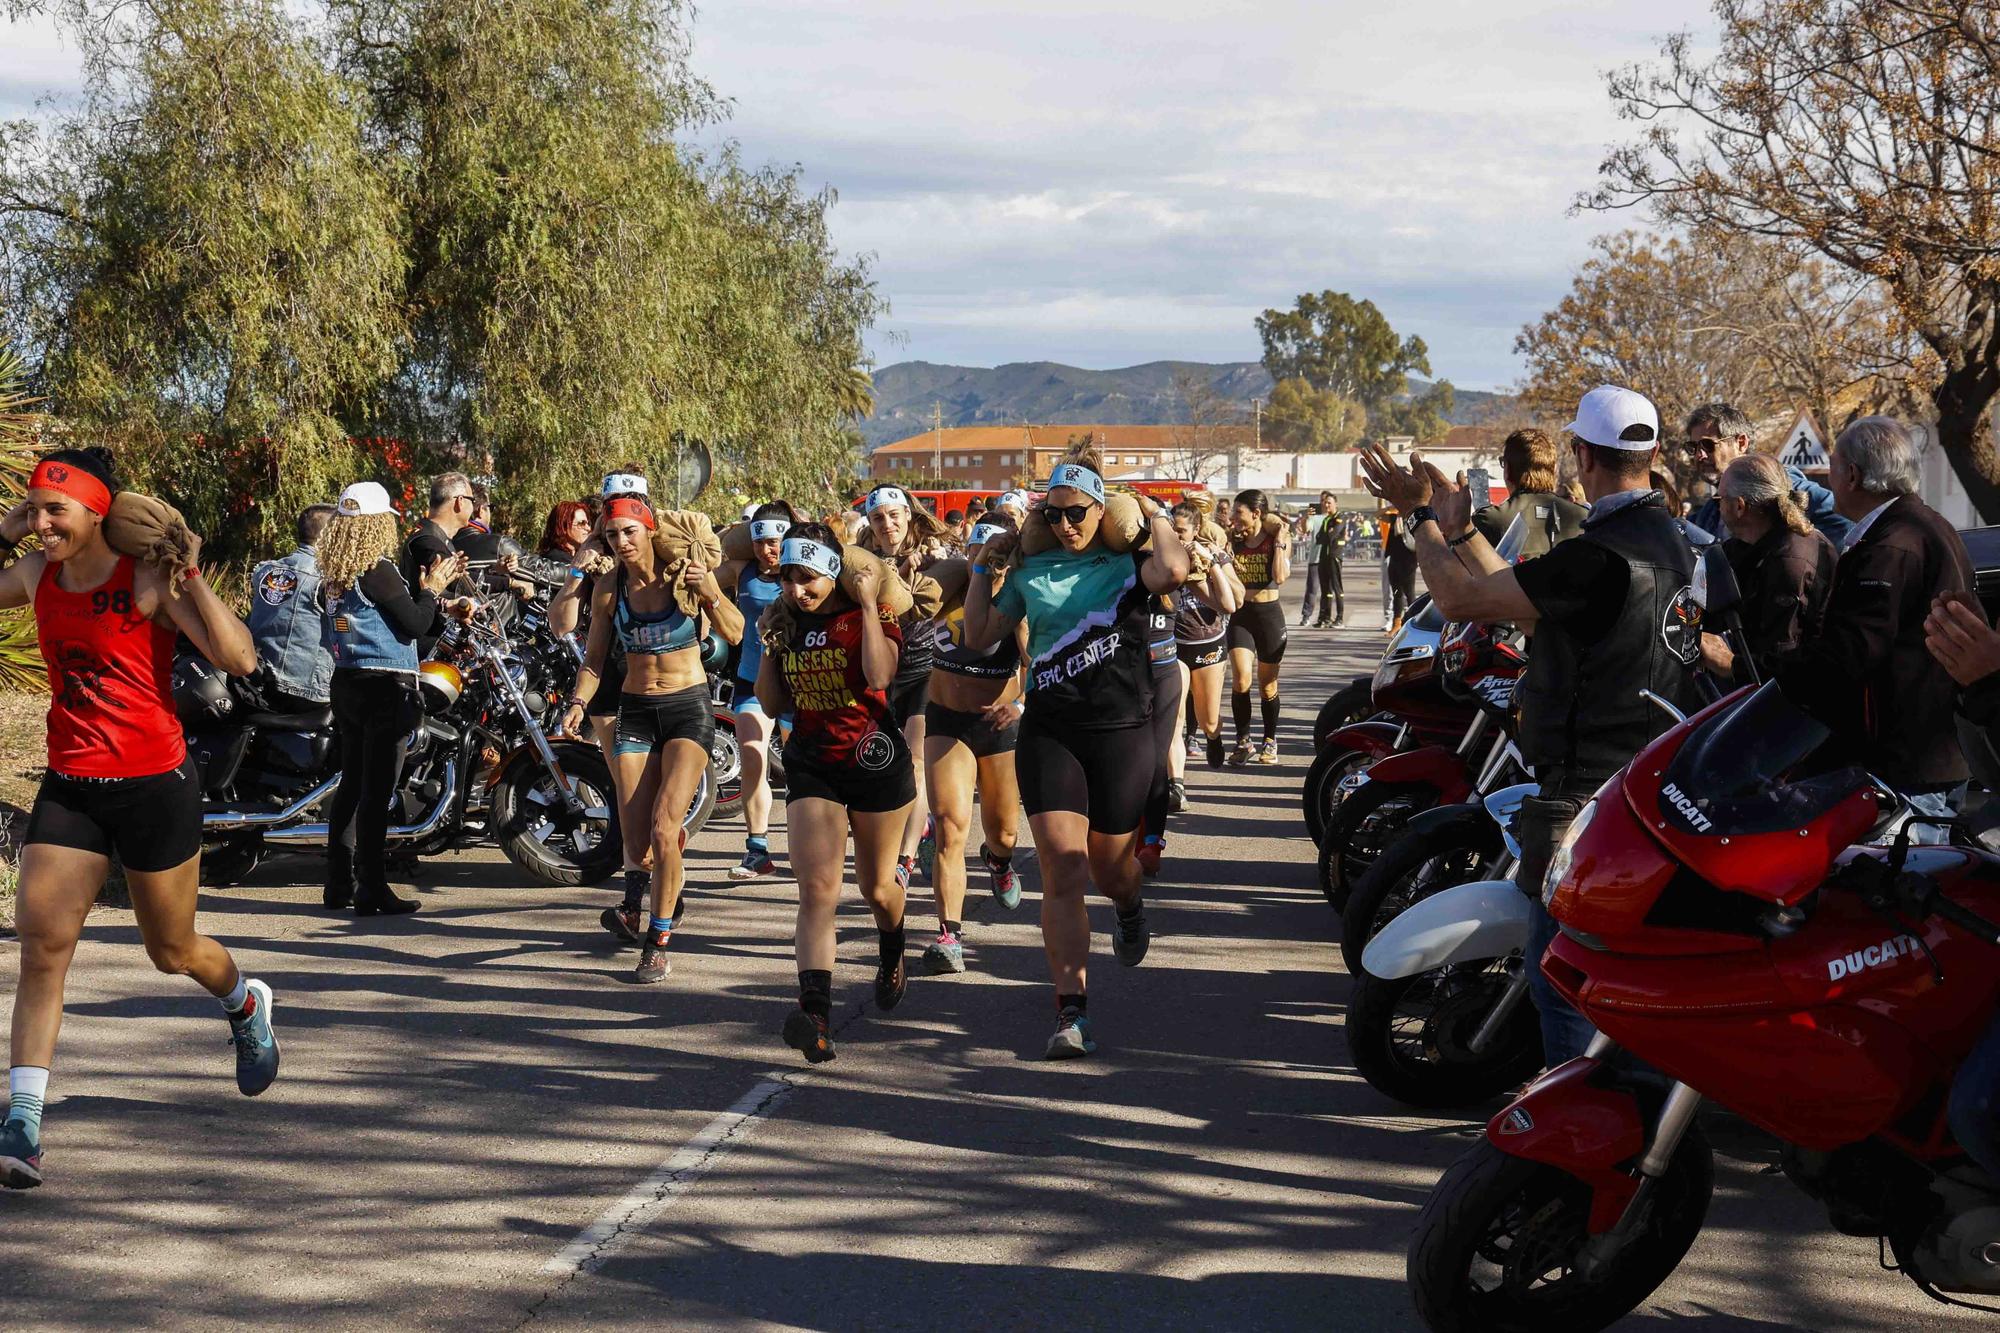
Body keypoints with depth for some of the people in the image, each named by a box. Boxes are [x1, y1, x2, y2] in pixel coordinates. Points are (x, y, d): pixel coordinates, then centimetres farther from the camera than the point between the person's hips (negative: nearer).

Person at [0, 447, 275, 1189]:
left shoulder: (148, 581, -14)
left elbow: (238, 660, -23)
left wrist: (191, 576, -26)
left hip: (156, 787, -4)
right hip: (69, 789, 4)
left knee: (172, 951, 13)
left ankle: (246, 1006, 48)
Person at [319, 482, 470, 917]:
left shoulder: (335, 571, 10)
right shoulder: (377, 570, -16)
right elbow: (415, 625, -15)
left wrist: (444, 606, 21)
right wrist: (431, 589, 2)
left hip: (346, 683, 9)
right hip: (385, 685, -9)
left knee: (351, 784, 14)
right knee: (377, 791, -6)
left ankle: (339, 885, 18)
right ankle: (371, 891, -5)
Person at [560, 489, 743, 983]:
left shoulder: (687, 573, -8)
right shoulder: (608, 588, -1)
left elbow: (734, 634, -10)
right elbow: (595, 659, 7)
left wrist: (709, 593, -26)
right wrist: (578, 704, -9)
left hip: (689, 707, -3)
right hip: (635, 710, 3)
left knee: (663, 829, -15)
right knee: (634, 837, -1)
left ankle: (658, 942, -4)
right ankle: (635, 908, 28)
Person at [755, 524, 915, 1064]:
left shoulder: (867, 615, -7)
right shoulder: (786, 623, 5)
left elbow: (879, 676, -27)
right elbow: (770, 704, 9)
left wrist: (869, 604, -21)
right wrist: (772, 645, -4)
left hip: (875, 761, -3)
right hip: (811, 765, 3)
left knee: (877, 887, 14)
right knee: (816, 887, -14)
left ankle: (891, 957, 48)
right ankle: (816, 1011, -27)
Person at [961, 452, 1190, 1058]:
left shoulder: (1128, 564, 2)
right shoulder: (1031, 572, 11)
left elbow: (1172, 570, -22)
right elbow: (978, 636, 15)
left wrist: (1156, 517, -5)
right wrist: (984, 565, 9)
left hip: (1121, 733, -1)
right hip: (1049, 732, 1)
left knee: (1109, 868, 13)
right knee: (1063, 871, -12)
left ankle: (1130, 906, 53)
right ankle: (1072, 1013, -14)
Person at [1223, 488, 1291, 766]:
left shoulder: (1278, 538, -4)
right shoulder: (1234, 540, 5)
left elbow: (1280, 577, -17)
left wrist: (1279, 544, -17)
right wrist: (1227, 539, -5)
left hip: (1269, 613, -2)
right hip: (1240, 614, 2)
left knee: (1267, 685, 8)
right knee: (1241, 679, -14)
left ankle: (1270, 742, 22)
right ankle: (1243, 741, -4)